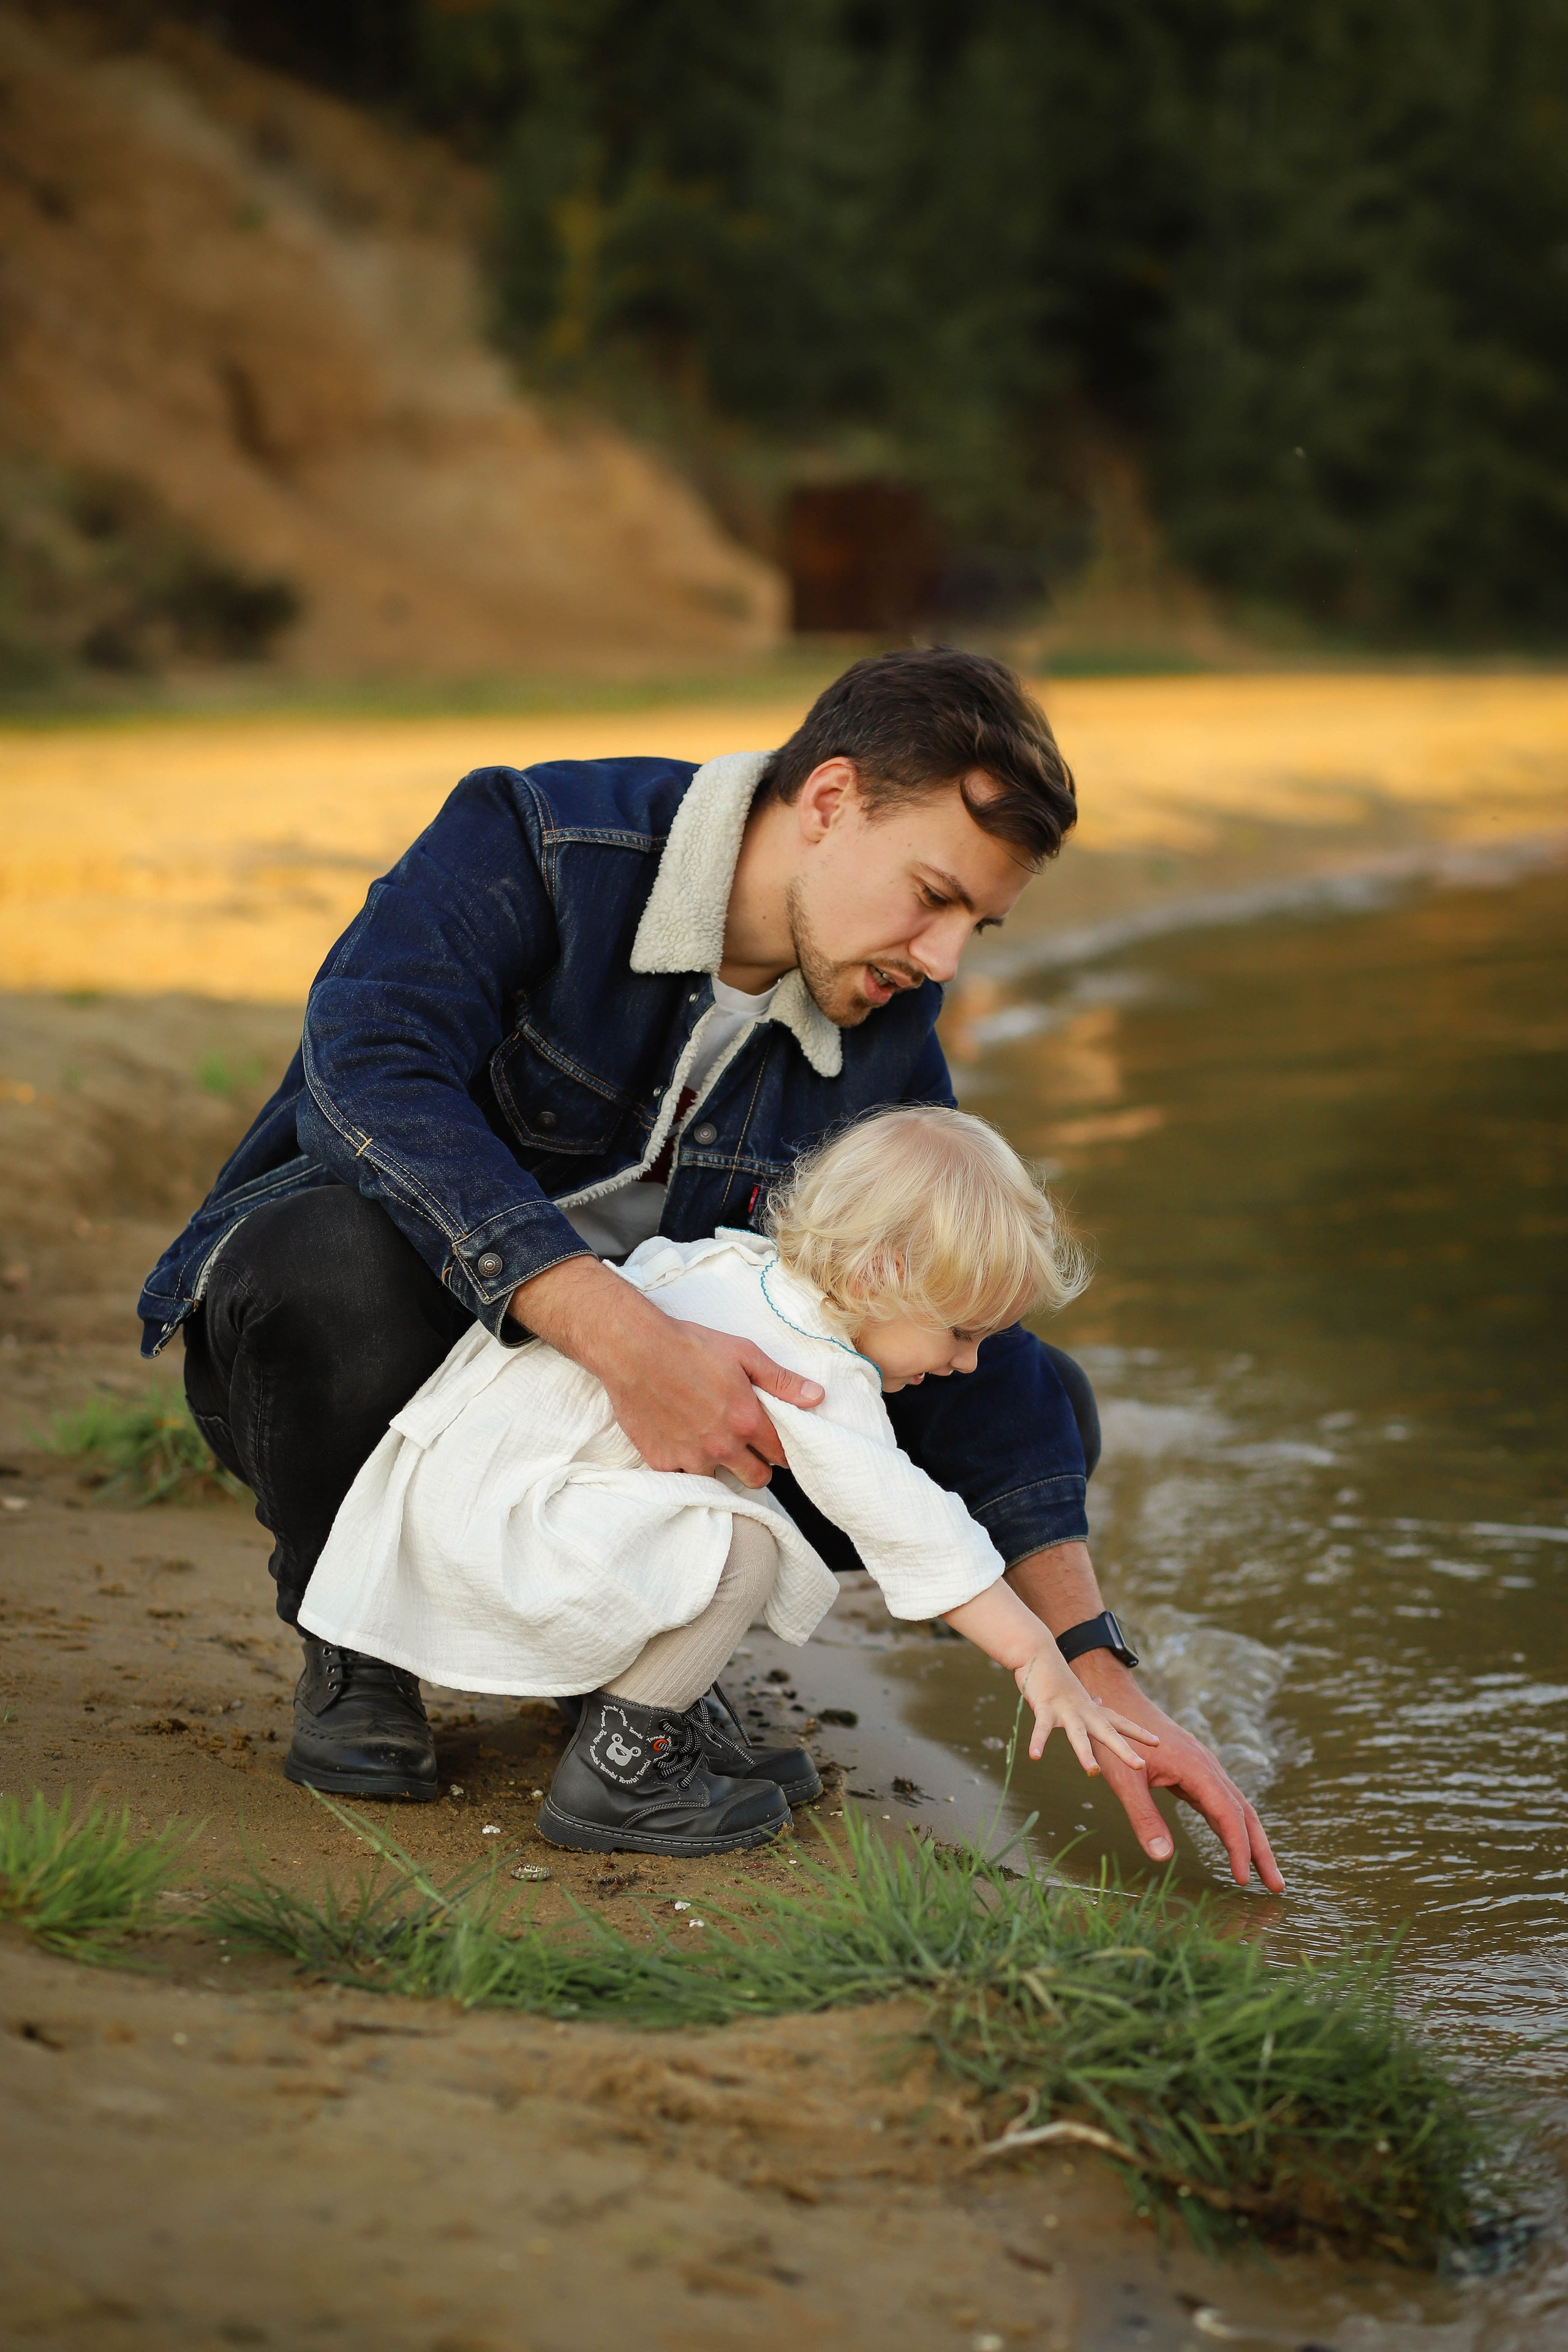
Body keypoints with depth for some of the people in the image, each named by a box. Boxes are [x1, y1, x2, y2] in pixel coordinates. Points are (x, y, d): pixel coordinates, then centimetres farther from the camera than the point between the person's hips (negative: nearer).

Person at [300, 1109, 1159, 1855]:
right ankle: (615, 1769, -9)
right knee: (739, 1545, -22)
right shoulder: (820, 1377, -19)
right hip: (486, 1518, -10)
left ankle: (669, 1719, 16)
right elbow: (910, 1527, -22)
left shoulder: (737, 1261, 8)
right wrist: (1041, 1662, -20)